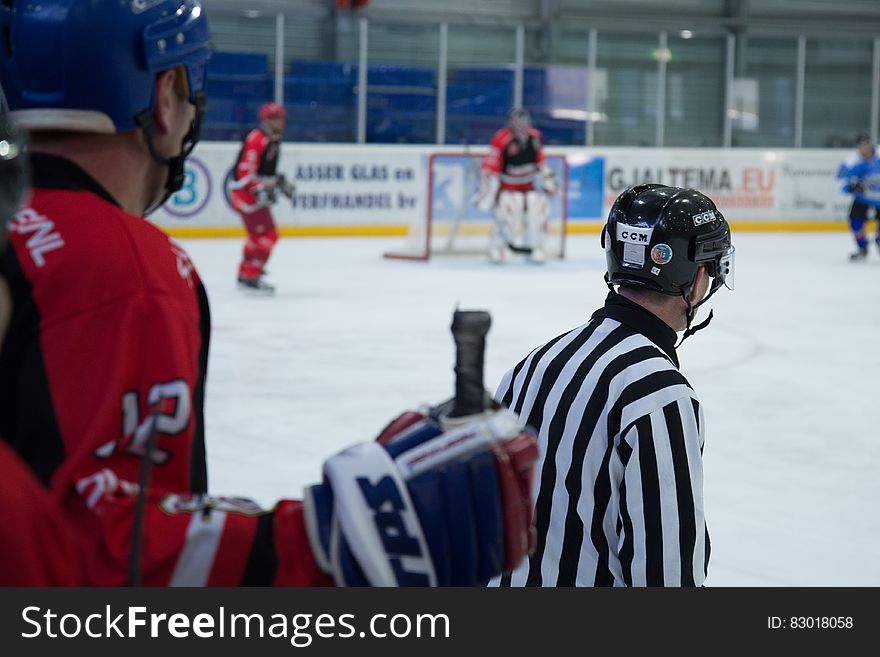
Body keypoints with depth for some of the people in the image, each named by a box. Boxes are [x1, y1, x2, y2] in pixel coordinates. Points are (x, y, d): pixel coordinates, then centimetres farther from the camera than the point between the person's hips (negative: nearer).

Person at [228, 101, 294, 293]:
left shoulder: (274, 141, 14)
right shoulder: (256, 139, -18)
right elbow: (245, 171, -24)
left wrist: (280, 182, 19)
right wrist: (259, 190, -33)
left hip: (258, 193, 11)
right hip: (246, 192, -11)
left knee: (258, 235, 21)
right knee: (267, 235, -13)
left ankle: (245, 273, 33)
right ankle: (251, 277, -12)